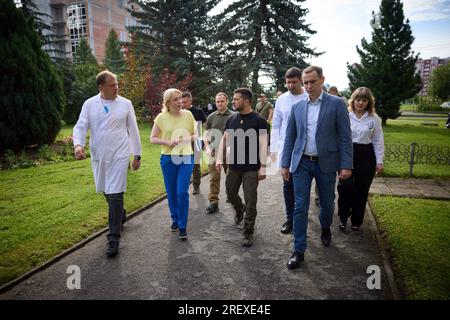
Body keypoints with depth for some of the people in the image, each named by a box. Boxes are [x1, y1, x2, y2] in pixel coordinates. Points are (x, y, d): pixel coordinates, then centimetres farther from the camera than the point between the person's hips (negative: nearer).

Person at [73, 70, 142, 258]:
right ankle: (120, 216, 45)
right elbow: (80, 127, -1)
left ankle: (113, 238, 2)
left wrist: (137, 155, 4)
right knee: (106, 191, 17)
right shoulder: (89, 104, 2)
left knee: (115, 195, -7)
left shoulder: (125, 104, -1)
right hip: (98, 156, 3)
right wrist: (78, 144, -22)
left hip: (119, 155, -3)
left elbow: (133, 130, 3)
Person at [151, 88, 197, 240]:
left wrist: (187, 139, -15)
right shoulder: (161, 117, -4)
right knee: (171, 192, 12)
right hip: (168, 159, 1)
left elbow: (195, 135, 6)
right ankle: (175, 219, 34)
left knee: (182, 192, -5)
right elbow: (153, 138, 1)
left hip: (186, 158, 0)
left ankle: (182, 226, 9)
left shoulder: (188, 114, -1)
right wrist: (167, 142, -16)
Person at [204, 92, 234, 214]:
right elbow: (206, 135, 11)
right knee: (214, 178, 3)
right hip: (214, 152, 2)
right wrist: (207, 147, -4)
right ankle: (213, 202, 10)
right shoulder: (211, 117, 7)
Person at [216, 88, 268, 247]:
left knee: (250, 201, 0)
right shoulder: (231, 119, 4)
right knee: (230, 193, 17)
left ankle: (248, 232, 15)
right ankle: (239, 210, 50)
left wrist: (262, 167, -17)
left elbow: (263, 145, -12)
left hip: (251, 168, -5)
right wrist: (219, 159, 3)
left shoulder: (259, 120, -9)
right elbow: (224, 140, 11)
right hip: (233, 165, 5)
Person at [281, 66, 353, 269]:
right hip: (302, 163, 2)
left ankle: (325, 229, 46)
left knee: (327, 203, 15)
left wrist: (346, 165, -10)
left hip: (326, 163, -1)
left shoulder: (336, 103, -3)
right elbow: (290, 137, 8)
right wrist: (285, 164, 4)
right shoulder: (297, 107, 5)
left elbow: (345, 136, -5)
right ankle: (299, 250, 9)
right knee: (300, 208, 0)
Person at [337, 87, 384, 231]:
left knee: (362, 189, 6)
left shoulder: (374, 119, 2)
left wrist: (379, 161, 1)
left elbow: (378, 142, 5)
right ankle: (343, 217, 13)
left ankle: (356, 221, 23)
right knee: (345, 186, -10)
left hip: (366, 156, 1)